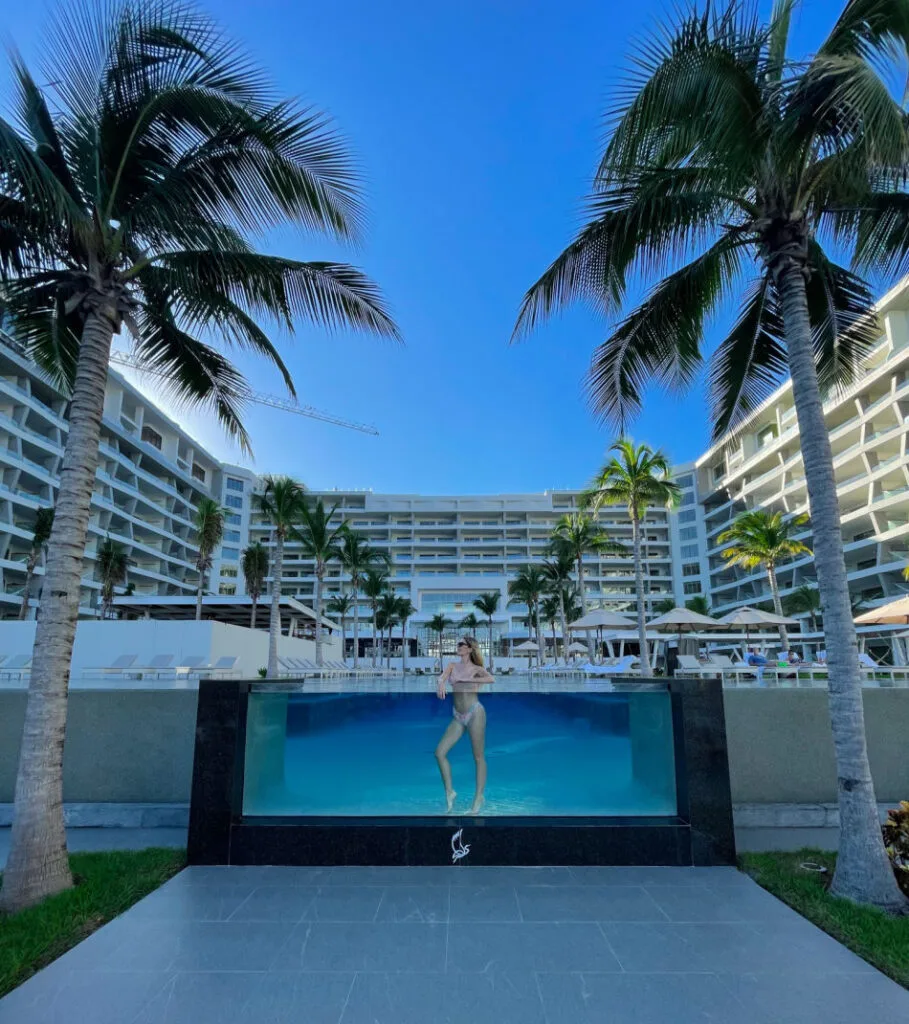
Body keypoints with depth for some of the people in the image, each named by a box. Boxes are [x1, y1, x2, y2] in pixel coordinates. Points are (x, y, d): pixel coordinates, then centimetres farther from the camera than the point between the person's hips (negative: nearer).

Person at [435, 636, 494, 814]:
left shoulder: (477, 669, -1)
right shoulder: (453, 666, 10)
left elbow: (491, 679, -20)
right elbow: (442, 677, -7)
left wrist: (466, 680, -20)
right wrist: (441, 684, -31)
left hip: (474, 713, -4)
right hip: (457, 717, 5)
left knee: (478, 756, 0)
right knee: (439, 752, -4)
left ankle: (479, 796, 13)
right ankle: (449, 791, 8)